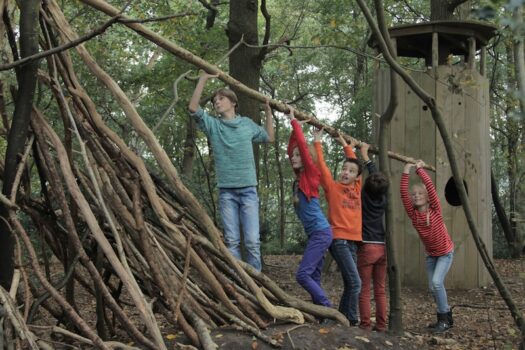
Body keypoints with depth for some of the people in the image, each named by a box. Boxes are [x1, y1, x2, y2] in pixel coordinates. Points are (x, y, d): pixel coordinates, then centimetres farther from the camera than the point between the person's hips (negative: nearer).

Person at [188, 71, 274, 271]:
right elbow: (193, 108, -9)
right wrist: (203, 79, -10)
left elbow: (269, 138, 27)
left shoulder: (247, 124, 12)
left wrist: (268, 112, 20)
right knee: (231, 240, 0)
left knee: (252, 240, -7)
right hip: (226, 191, 0)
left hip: (248, 189, 0)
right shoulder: (213, 125, 6)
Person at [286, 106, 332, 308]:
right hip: (315, 234, 9)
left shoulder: (310, 174, -7)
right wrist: (294, 128, 18)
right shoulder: (299, 179, 12)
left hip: (321, 232, -9)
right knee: (314, 279, 8)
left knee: (303, 274, -15)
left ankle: (329, 311, -10)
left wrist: (294, 121, -6)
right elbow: (291, 149, 19)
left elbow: (303, 146, -13)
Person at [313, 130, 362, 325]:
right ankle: (351, 322, -7)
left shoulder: (356, 188, 12)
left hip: (353, 241, 6)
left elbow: (356, 163, 22)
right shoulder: (332, 187, -1)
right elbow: (321, 165, -5)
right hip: (339, 240, -6)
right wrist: (317, 142, -1)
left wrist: (346, 146, 28)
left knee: (350, 285, 7)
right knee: (355, 283, -14)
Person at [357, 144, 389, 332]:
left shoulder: (363, 197, -6)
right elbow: (377, 177, 19)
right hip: (382, 247, 5)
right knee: (380, 290, 8)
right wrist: (366, 155, 30)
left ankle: (365, 325, -3)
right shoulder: (383, 200, 7)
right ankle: (381, 325, 9)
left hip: (367, 247, -5)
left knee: (364, 290, -2)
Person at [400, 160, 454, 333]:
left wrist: (420, 169, -27)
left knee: (437, 282, -21)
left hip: (445, 252, -5)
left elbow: (430, 186, -30)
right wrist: (406, 172, -29)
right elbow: (403, 194, -24)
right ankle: (446, 315, 23)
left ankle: (444, 318, -8)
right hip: (430, 254, 5)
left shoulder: (435, 209, -18)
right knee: (433, 287, 3)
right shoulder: (413, 214, -12)